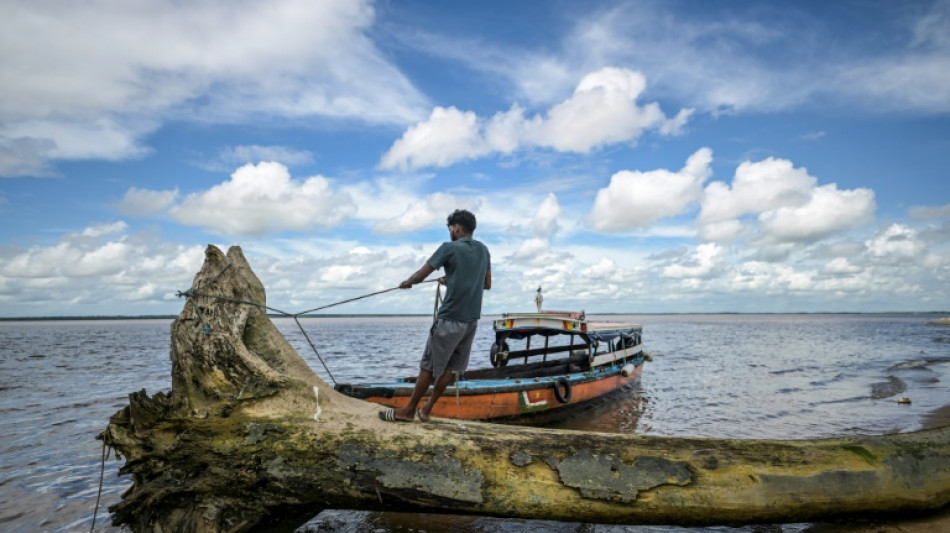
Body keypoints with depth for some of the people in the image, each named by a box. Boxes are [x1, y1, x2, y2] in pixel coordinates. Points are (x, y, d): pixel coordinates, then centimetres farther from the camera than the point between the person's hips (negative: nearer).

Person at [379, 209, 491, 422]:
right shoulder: (483, 250, 9)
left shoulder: (449, 248, -10)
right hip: (472, 319, 7)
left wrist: (406, 283, 14)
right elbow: (487, 284, 18)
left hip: (450, 318, -6)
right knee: (450, 366, 12)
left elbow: (420, 276, -7)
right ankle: (426, 409, 21)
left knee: (429, 365, 2)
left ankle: (408, 410, 12)